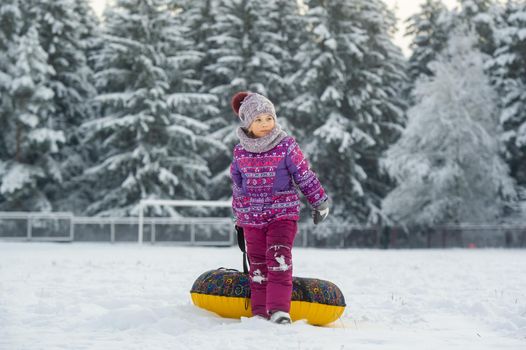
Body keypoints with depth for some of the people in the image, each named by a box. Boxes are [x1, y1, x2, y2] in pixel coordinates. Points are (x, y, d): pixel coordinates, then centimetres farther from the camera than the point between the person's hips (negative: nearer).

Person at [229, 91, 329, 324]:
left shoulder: (287, 146, -5)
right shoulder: (240, 152, 4)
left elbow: (305, 176, 3)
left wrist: (320, 202, 7)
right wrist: (238, 215, 24)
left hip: (283, 214, -3)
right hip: (252, 217, 3)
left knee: (279, 261, -16)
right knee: (257, 265, 7)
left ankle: (279, 310, -18)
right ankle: (260, 312, 14)